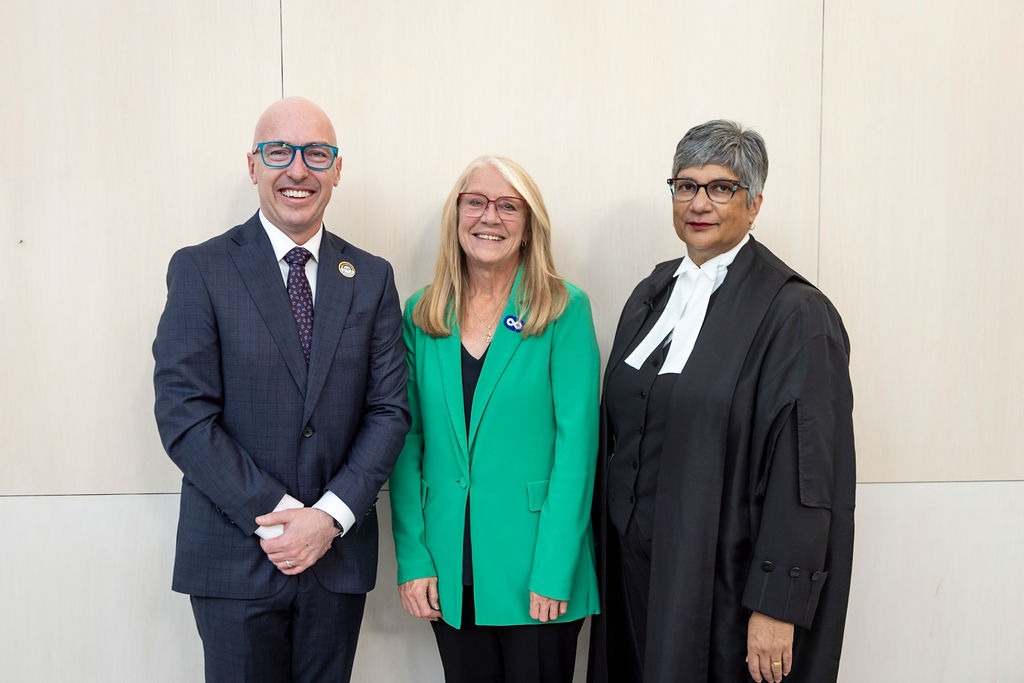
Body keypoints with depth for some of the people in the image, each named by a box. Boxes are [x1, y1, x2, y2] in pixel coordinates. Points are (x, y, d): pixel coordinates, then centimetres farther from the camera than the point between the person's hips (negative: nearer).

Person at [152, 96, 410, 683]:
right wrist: (275, 517, -15)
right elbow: (184, 417, -10)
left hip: (339, 553, 3)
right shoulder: (201, 270, -4)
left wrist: (331, 515, -11)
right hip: (234, 560, -2)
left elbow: (389, 409, 1)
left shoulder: (372, 278, 5)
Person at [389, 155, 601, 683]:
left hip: (534, 563, -3)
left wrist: (553, 570, -15)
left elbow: (576, 441, -10)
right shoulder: (421, 316, 4)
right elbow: (407, 441, 3)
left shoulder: (565, 310, -6)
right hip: (449, 567, 3)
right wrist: (413, 559, -4)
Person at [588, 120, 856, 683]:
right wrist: (609, 541, 12)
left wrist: (776, 606, -19)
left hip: (723, 573, -6)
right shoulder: (654, 292, 7)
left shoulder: (794, 312, -14)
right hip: (633, 562, 6)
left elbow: (805, 474, -17)